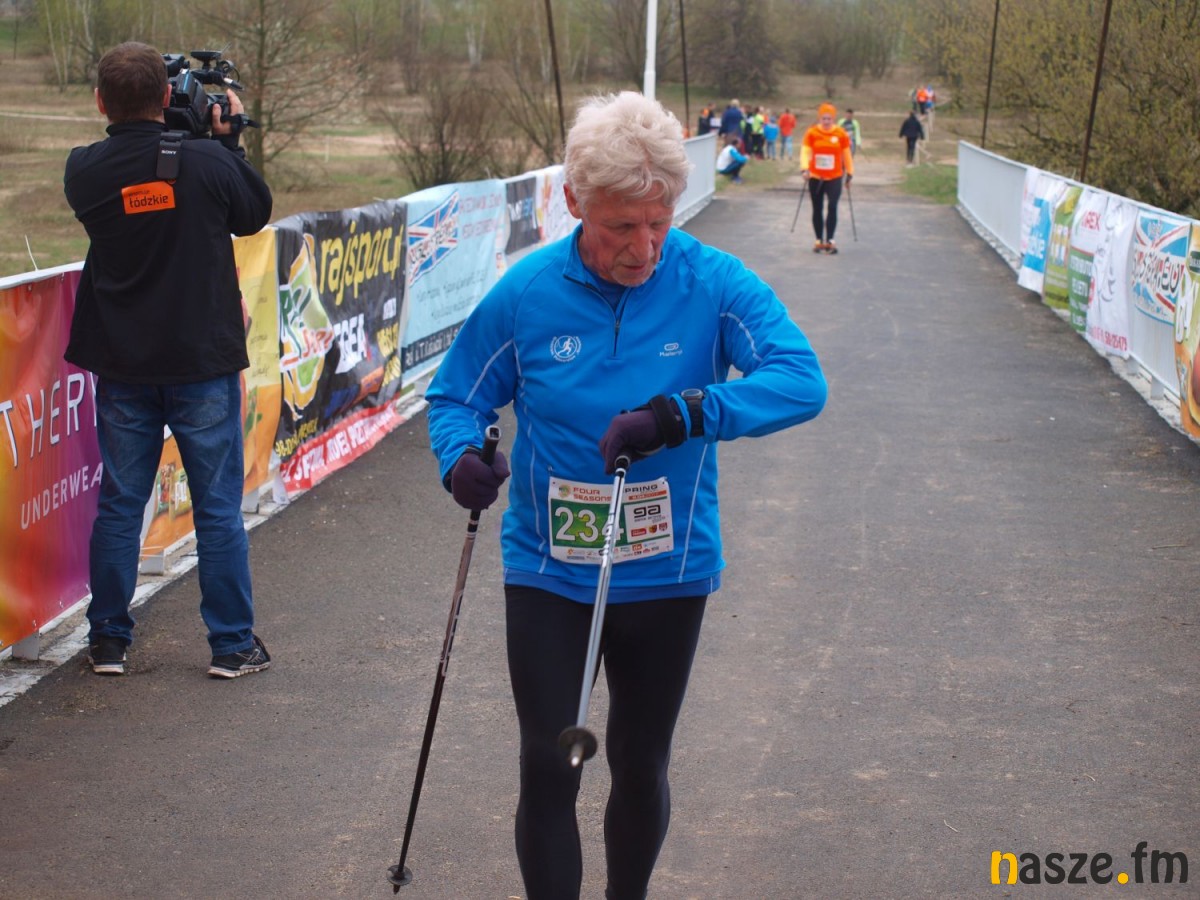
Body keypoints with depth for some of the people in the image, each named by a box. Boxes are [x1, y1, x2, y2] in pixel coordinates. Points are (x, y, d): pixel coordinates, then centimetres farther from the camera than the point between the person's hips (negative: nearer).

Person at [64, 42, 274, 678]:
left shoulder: (84, 172, -6)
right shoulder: (206, 163, -13)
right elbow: (254, 214, 5)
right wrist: (228, 139, 11)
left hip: (122, 366, 2)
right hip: (203, 362, -2)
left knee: (118, 505, 12)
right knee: (218, 507, 6)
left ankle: (107, 642, 19)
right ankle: (232, 645, 12)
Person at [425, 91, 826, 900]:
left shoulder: (714, 284, -14)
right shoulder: (524, 296, -11)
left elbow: (803, 380, -25)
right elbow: (456, 396, 1)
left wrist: (682, 416, -38)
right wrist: (460, 456, -22)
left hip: (668, 575, 1)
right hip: (547, 571, 0)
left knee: (641, 767, 18)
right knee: (549, 771, -1)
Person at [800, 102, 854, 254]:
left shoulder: (841, 134, -2)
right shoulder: (812, 133, -4)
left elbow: (846, 155, 7)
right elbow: (805, 152, -10)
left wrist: (849, 174, 10)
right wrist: (804, 169, -25)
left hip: (834, 177, -1)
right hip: (816, 177, 1)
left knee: (832, 207, -16)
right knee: (817, 209, 9)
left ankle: (829, 240, -10)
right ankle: (819, 240, 21)